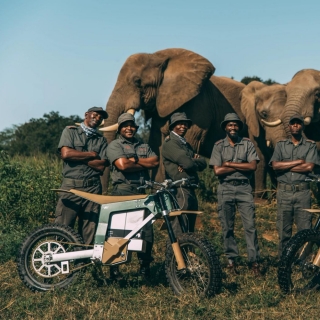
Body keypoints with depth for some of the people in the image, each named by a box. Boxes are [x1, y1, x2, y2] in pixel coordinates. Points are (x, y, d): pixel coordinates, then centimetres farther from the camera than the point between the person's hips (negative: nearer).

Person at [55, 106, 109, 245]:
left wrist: (77, 156, -3)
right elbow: (65, 154, -7)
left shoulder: (101, 140, 17)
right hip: (71, 186, -3)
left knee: (90, 233, 1)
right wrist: (91, 155, 1)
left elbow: (101, 165, 1)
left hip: (93, 188, 3)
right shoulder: (70, 131, 11)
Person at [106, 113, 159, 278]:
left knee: (146, 229, 0)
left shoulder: (144, 146, 22)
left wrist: (134, 160, -5)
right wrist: (145, 164, 0)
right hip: (122, 191, -5)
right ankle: (114, 267, 4)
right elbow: (122, 165, -12)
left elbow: (155, 161, 4)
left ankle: (145, 265, 14)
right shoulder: (114, 145, 5)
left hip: (142, 192, 5)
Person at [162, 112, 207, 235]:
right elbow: (187, 163, -18)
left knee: (189, 230, 14)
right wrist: (194, 161, 3)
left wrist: (191, 162, -9)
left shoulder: (185, 144, 23)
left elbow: (203, 163, 11)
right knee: (180, 231, -12)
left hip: (190, 189, 10)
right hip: (180, 189, -10)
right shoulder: (170, 143, -6)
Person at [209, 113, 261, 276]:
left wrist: (229, 164, -9)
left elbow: (253, 166, -8)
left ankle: (254, 261, -1)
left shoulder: (247, 144, 4)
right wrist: (241, 166, -7)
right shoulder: (219, 146, 4)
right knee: (227, 227, 5)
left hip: (244, 188, 0)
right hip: (225, 188, 1)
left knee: (250, 225, -5)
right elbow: (217, 171, -7)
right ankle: (231, 260, 14)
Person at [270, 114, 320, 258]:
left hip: (302, 192, -1)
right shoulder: (281, 145, 12)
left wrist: (285, 166, -4)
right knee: (284, 229, 3)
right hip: (284, 191, 1)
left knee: (305, 229, -3)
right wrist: (298, 162, -7)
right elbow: (275, 165, -4)